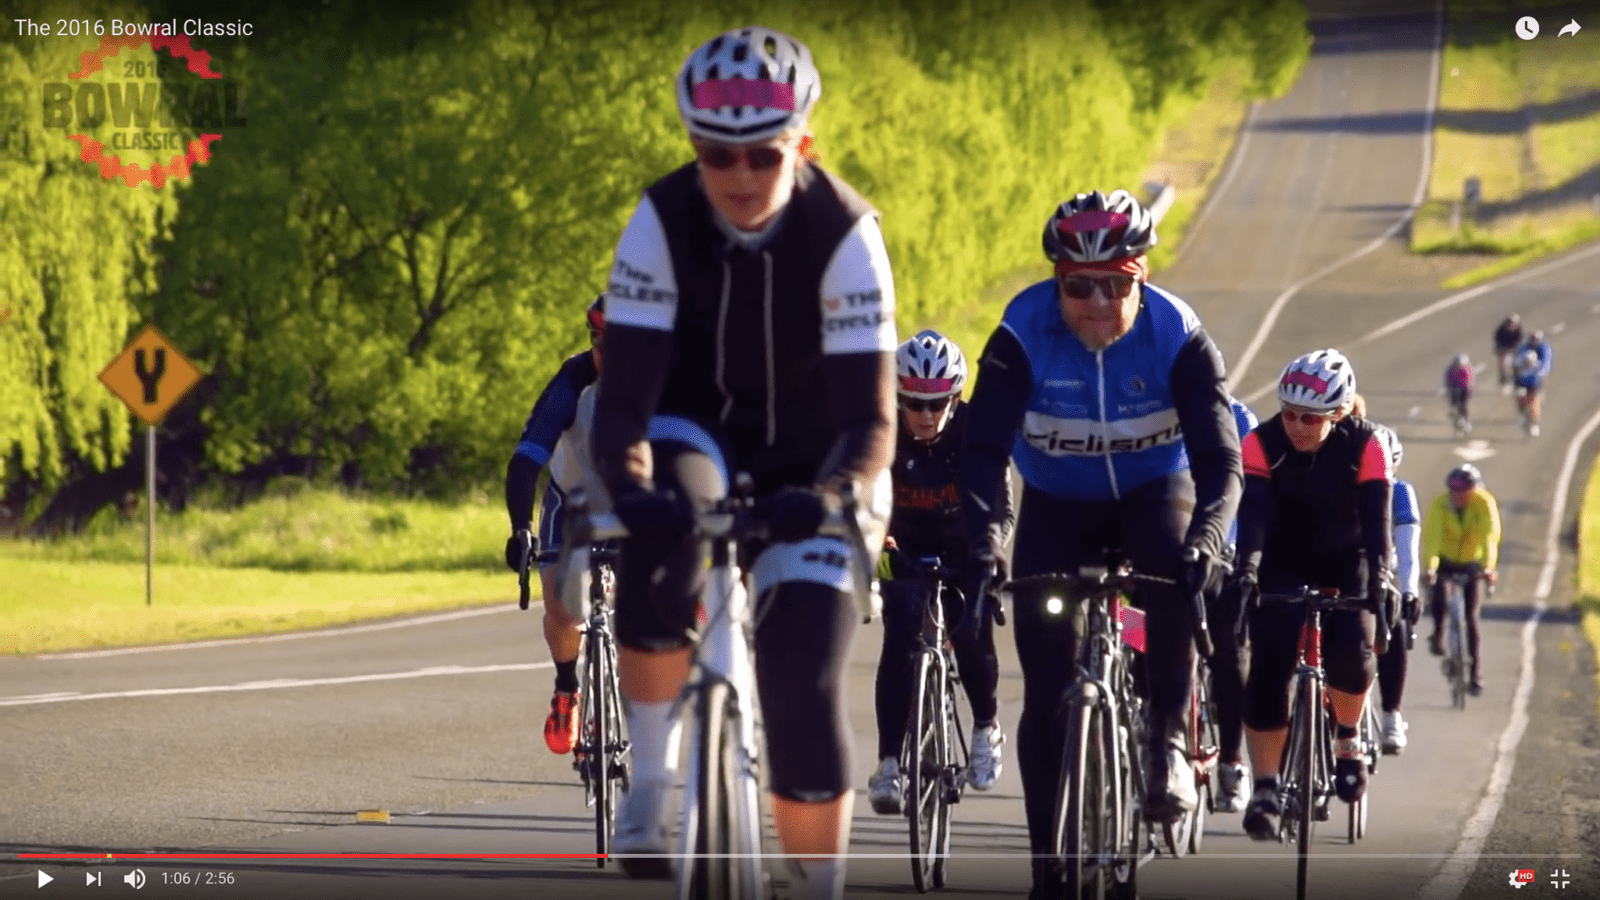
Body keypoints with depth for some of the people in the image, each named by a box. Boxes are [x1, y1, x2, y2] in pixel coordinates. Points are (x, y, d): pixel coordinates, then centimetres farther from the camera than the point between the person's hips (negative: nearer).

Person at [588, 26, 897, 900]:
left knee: (804, 688, -16)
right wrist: (629, 486, -46)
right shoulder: (663, 222, -21)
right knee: (662, 538, -36)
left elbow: (871, 416, -27)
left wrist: (834, 496, -48)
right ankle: (653, 778, -22)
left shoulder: (843, 234, -23)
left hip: (808, 465, -1)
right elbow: (623, 396, -25)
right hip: (697, 436, 1)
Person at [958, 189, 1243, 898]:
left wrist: (1204, 539, -48)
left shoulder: (1177, 337, -23)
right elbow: (983, 448, -28)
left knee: (1176, 569, -37)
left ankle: (1169, 745, -24)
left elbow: (1220, 459, -29)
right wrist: (980, 543, -45)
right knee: (1046, 694, -7)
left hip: (1153, 494, -1)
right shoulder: (1022, 337, -23)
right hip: (1057, 507, 1)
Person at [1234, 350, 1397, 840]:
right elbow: (1253, 511, -33)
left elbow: (1376, 516, -30)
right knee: (1269, 666, -16)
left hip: (1344, 559, 0)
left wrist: (1379, 578, -46)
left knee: (1350, 650, -24)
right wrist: (1247, 569, -50)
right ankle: (1266, 790, -12)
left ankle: (1346, 738, 6)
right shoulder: (1262, 443, -22)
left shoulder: (1364, 445, -22)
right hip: (1283, 562, 0)